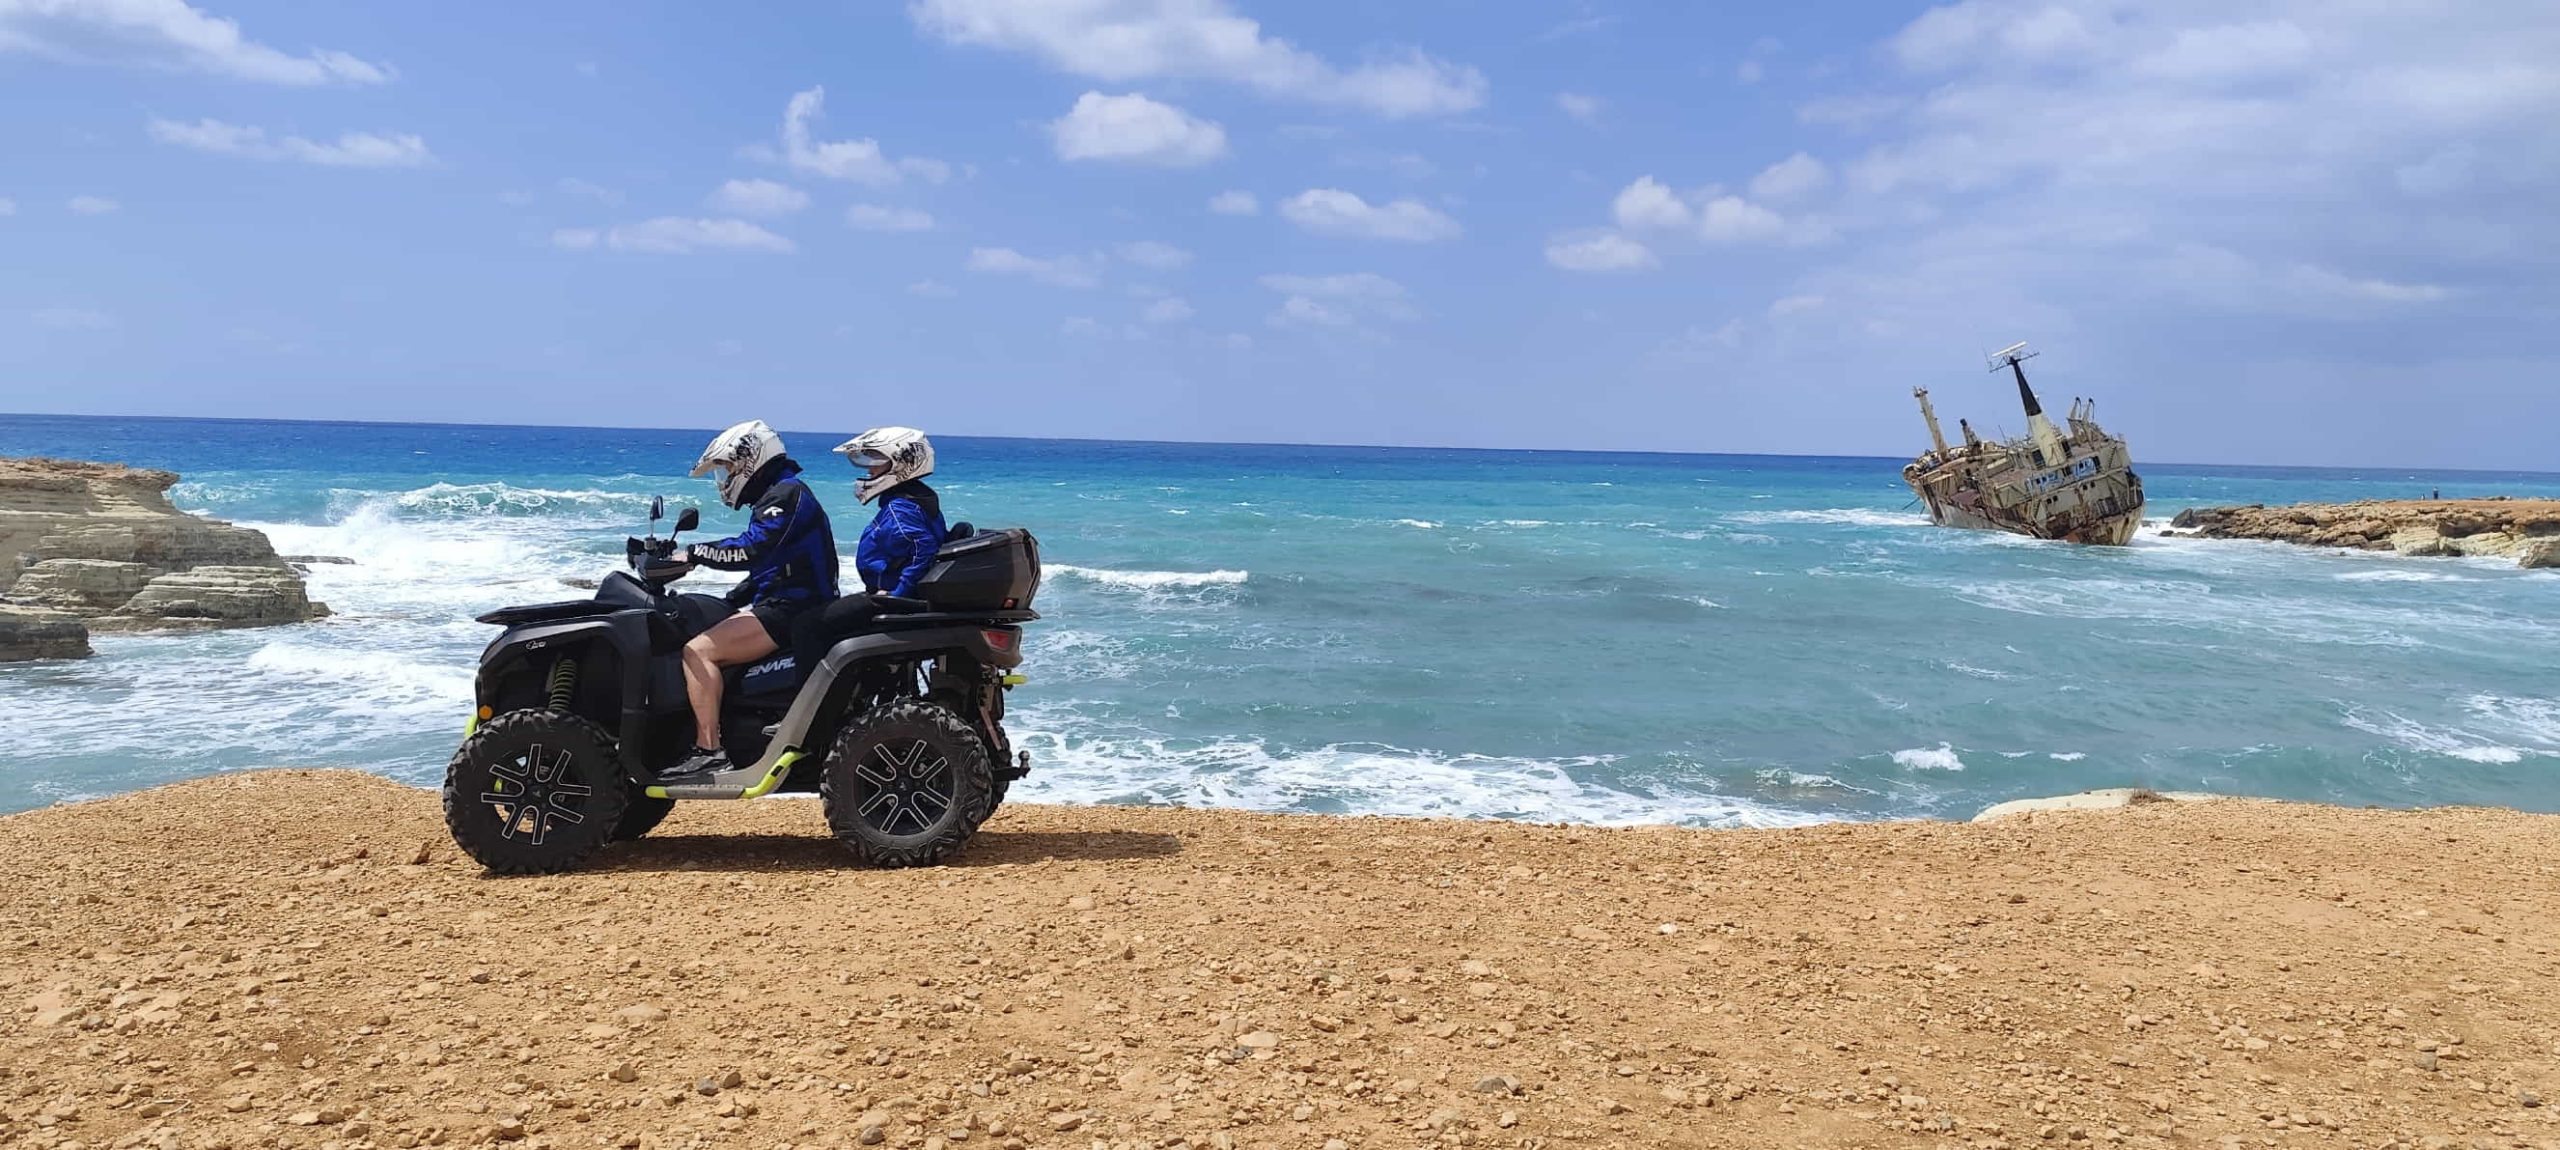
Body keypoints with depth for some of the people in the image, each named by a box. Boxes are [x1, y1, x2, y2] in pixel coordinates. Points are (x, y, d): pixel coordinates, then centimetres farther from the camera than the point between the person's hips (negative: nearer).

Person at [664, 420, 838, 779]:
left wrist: (695, 553, -14)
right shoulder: (776, 497, 23)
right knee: (703, 646, 14)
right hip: (782, 604, 11)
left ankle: (709, 751, -23)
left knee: (698, 651, -19)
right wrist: (726, 604, 21)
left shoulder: (786, 494, -10)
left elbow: (749, 550, -24)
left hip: (790, 611, -11)